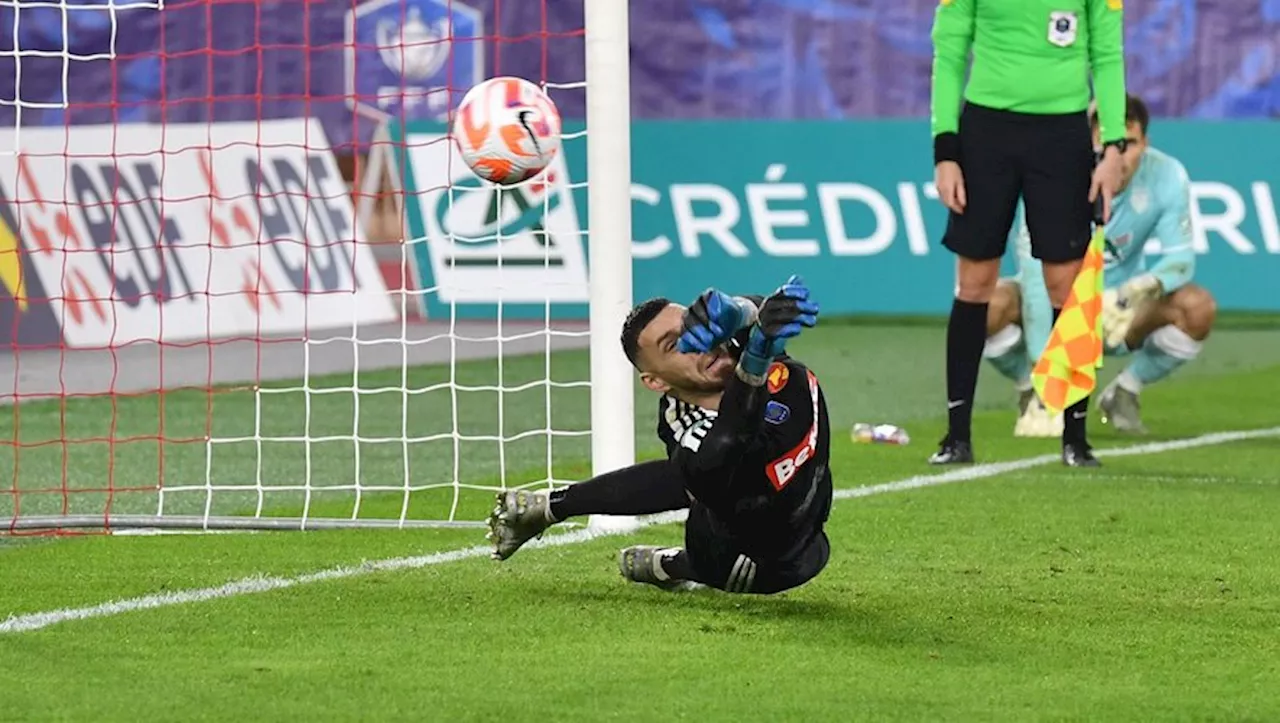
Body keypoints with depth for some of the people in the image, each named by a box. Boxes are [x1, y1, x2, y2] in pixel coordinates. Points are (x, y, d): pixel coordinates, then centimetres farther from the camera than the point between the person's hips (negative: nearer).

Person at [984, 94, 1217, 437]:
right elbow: (1036, 277, -31)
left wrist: (1142, 289, -44)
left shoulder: (1167, 177, -18)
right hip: (1054, 308, -2)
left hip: (1119, 306, 2)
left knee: (1199, 308, -26)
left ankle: (1122, 394, 1)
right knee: (990, 304, -34)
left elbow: (1180, 258, -18)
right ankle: (1032, 394, -1)